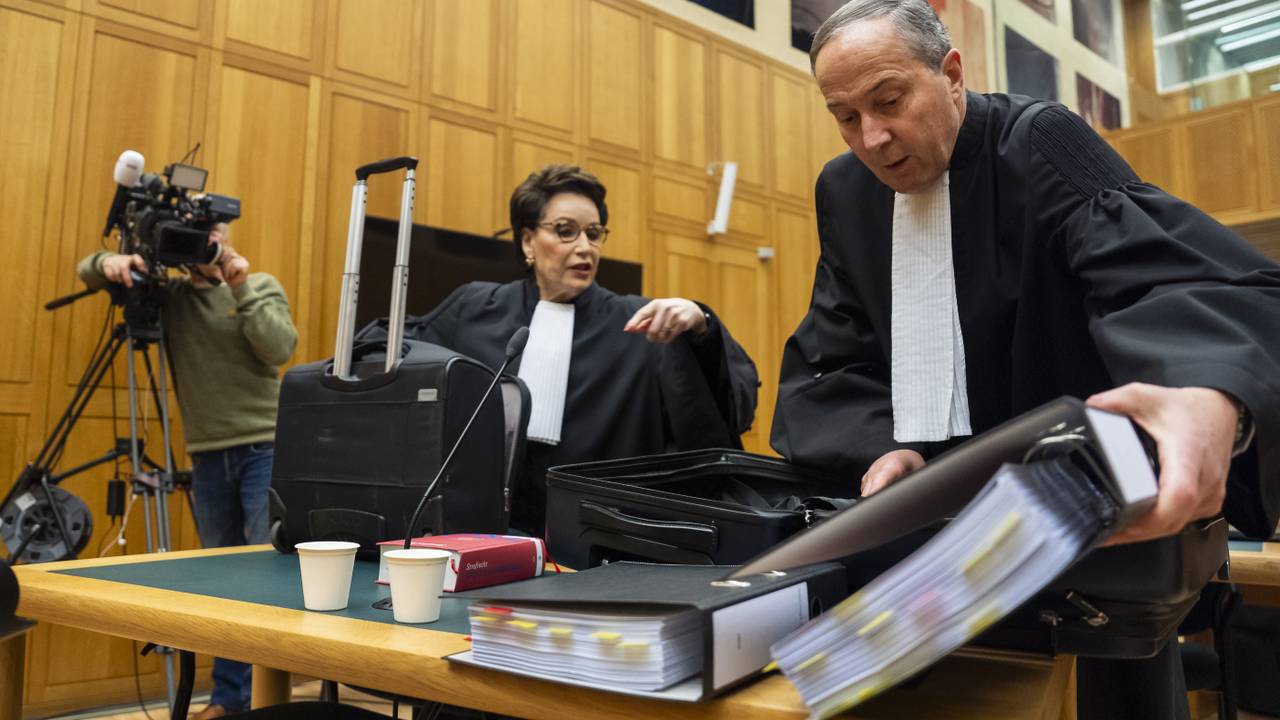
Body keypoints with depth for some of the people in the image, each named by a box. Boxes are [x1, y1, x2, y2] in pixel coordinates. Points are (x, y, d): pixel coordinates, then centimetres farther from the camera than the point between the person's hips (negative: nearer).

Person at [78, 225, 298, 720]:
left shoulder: (263, 287, 2)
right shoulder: (169, 294, 7)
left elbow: (281, 349, -13)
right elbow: (87, 273, 8)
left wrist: (242, 289, -16)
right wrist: (110, 262, -14)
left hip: (264, 449, -3)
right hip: (207, 456, 3)